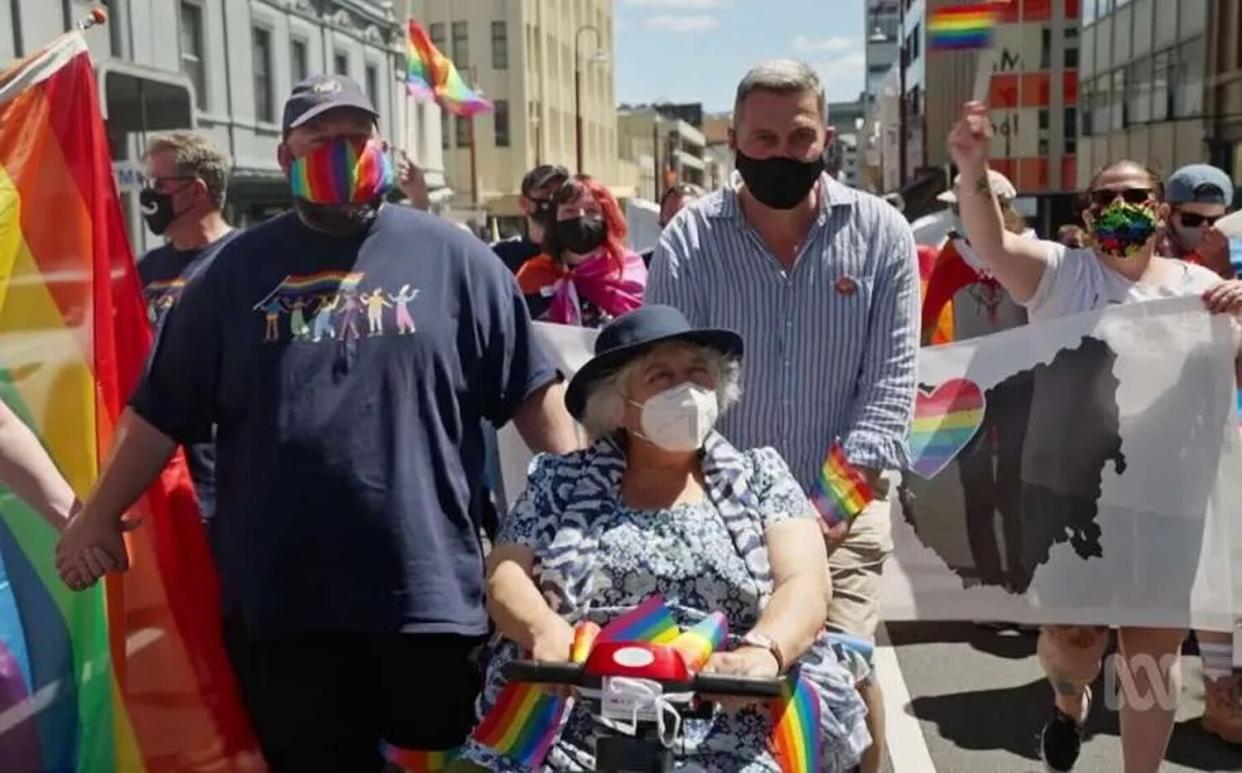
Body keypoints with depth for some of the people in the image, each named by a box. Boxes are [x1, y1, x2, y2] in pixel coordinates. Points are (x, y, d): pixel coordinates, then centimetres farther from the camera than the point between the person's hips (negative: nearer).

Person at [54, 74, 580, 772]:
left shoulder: (452, 256, 2)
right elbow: (161, 409, 10)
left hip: (431, 592, -1)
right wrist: (101, 514, 7)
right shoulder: (239, 268, 7)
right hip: (279, 601, 2)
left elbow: (531, 392, 3)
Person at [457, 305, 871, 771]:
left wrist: (762, 650, -20)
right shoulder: (561, 481, 13)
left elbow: (805, 586, 1)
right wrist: (545, 630, -14)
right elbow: (504, 575, 7)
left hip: (729, 731, -1)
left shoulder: (760, 476, 12)